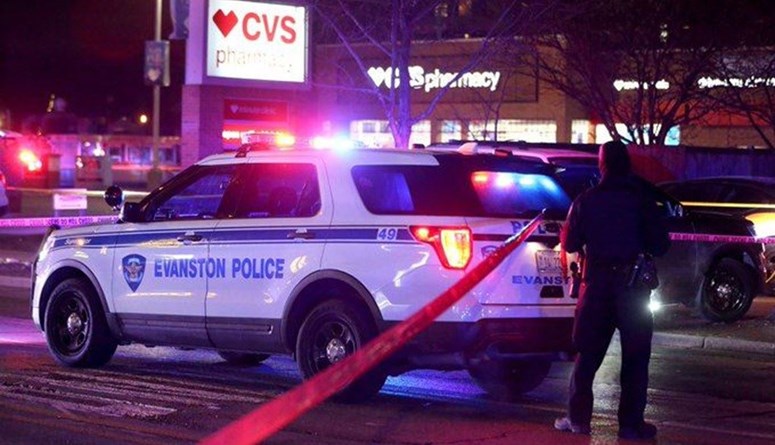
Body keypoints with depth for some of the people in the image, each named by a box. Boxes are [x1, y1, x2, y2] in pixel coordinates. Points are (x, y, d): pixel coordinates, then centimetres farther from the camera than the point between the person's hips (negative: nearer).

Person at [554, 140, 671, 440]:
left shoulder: (586, 200, -1)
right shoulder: (642, 199, -6)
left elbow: (569, 243, 4)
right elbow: (660, 245, -5)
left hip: (597, 283, 2)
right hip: (633, 285, -2)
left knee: (588, 353, 11)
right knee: (635, 357, 4)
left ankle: (578, 418, 10)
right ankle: (631, 423, 1)